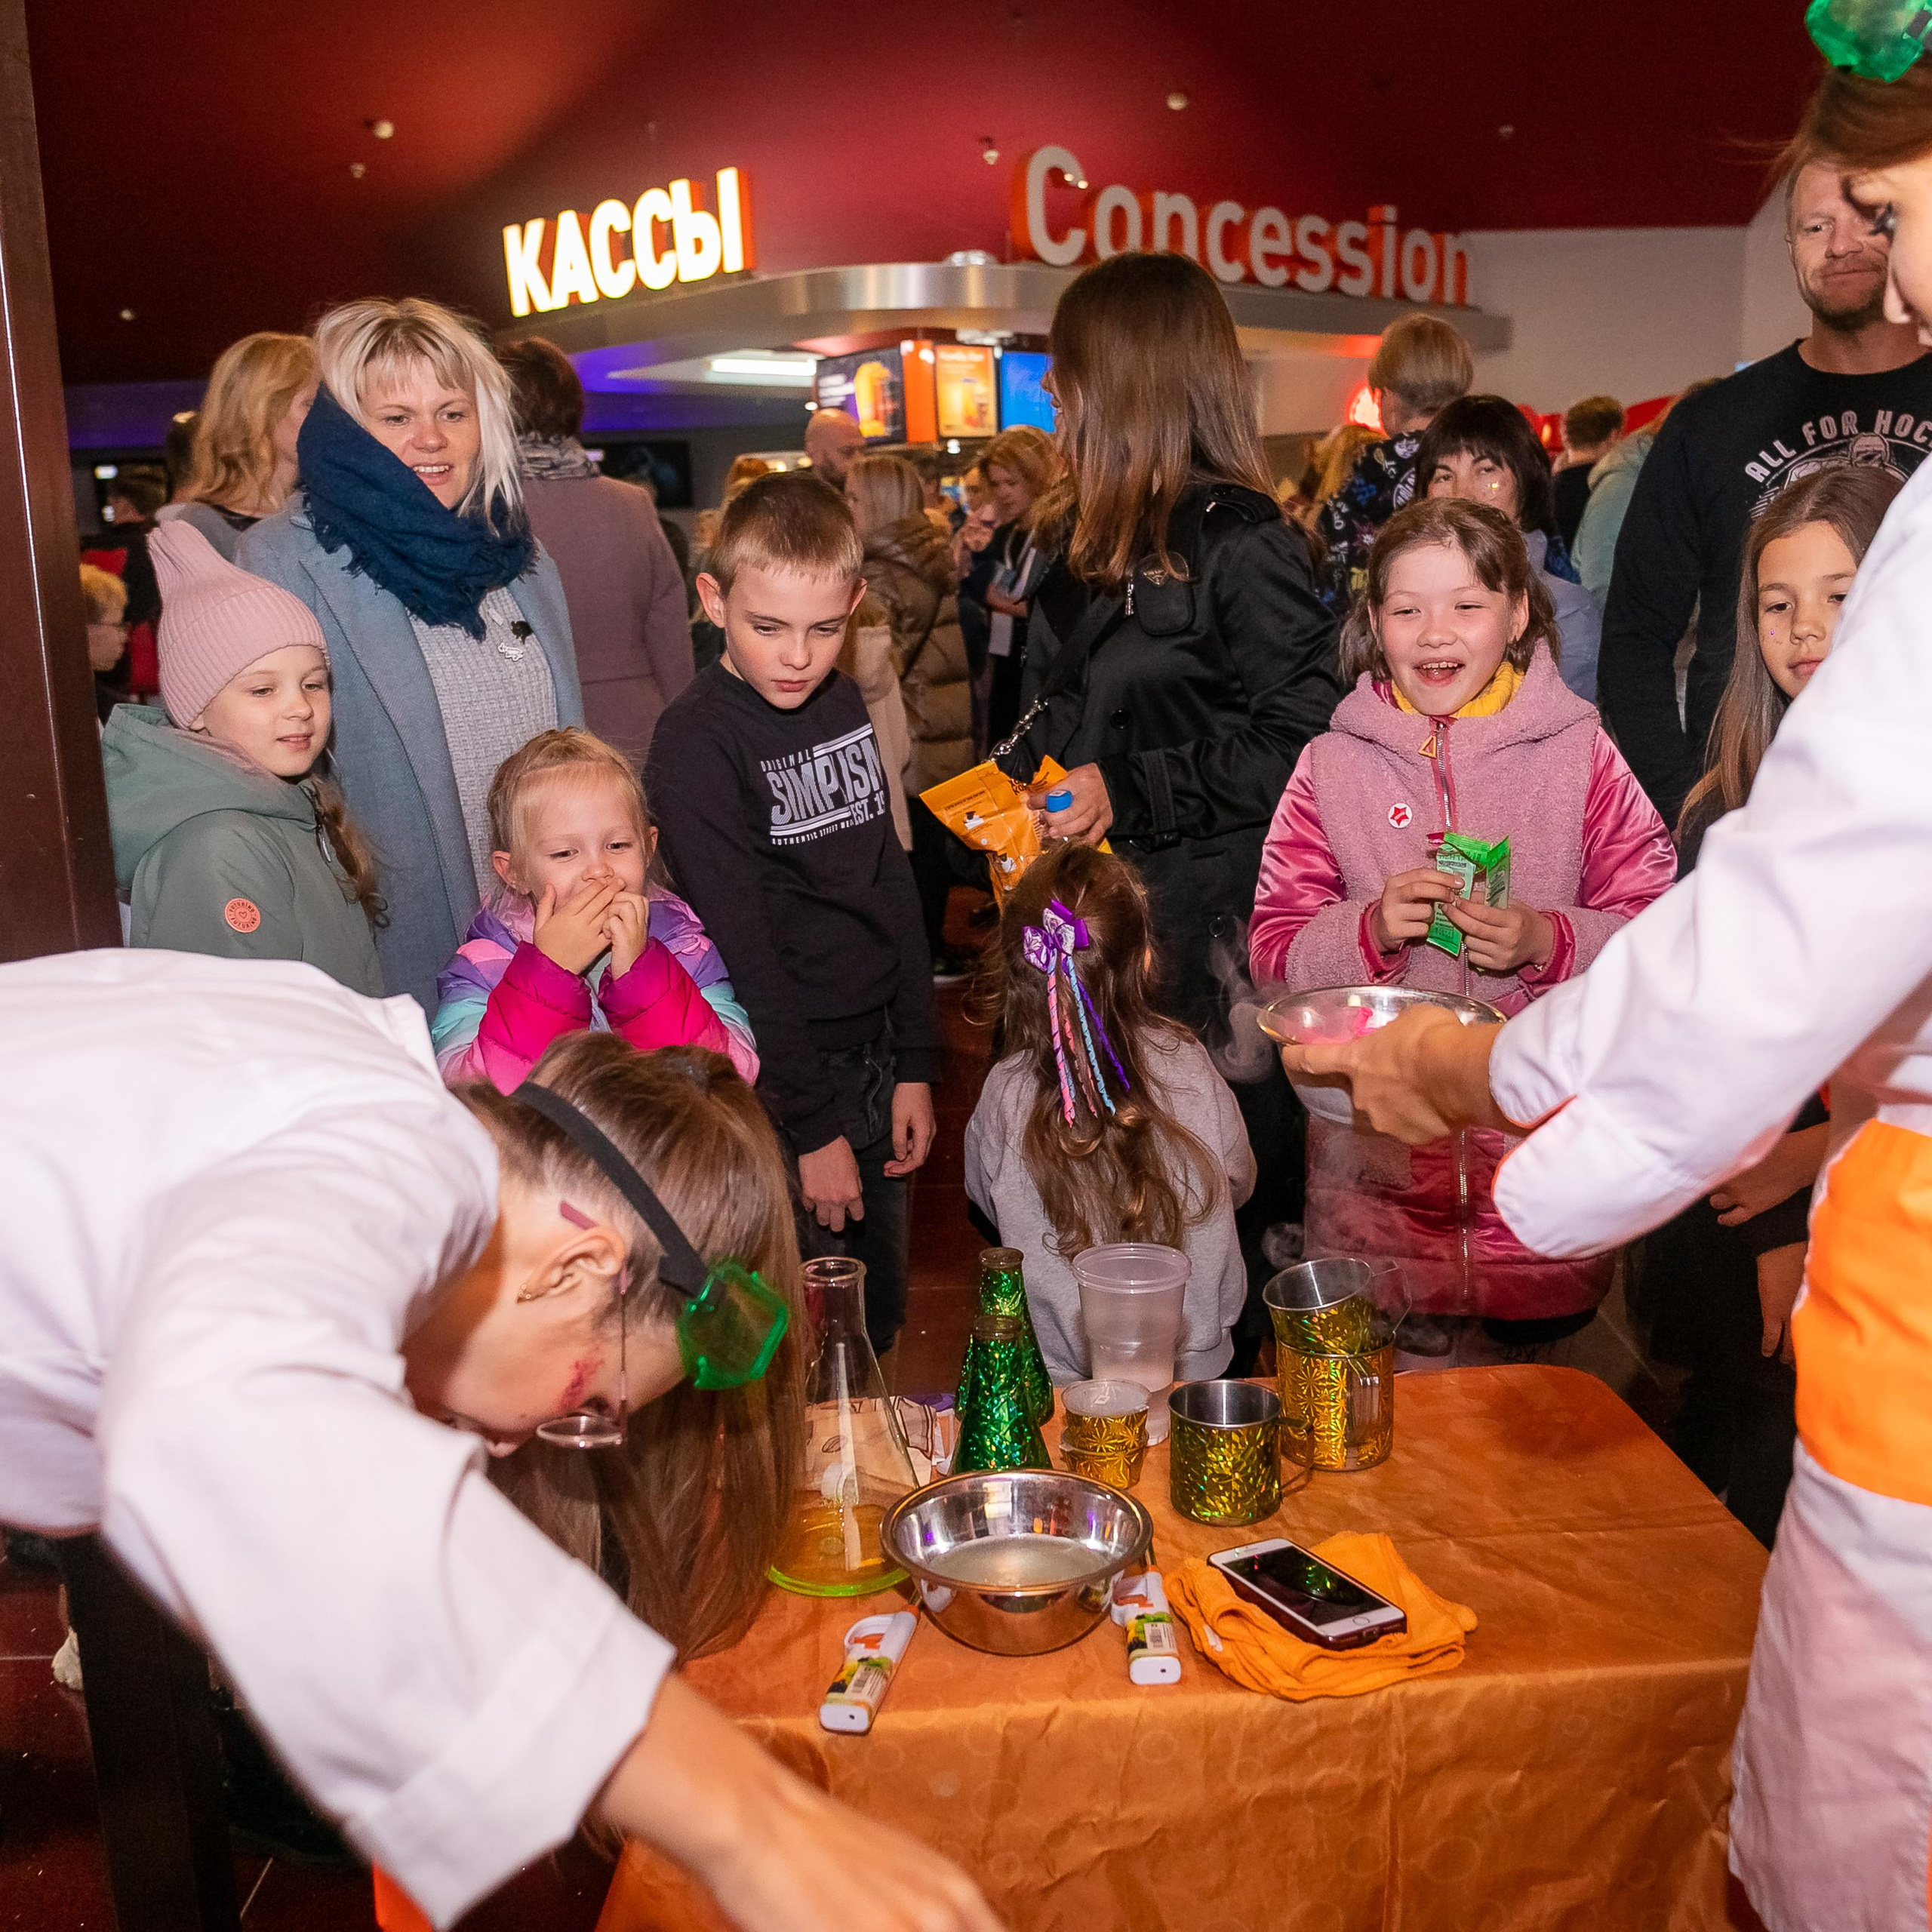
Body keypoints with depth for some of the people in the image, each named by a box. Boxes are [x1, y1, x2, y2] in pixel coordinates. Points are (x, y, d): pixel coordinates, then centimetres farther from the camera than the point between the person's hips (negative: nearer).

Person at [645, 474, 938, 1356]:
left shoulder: (846, 705, 7)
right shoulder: (696, 743, -14)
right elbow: (742, 952, -17)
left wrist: (916, 1064, 8)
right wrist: (814, 1126, -16)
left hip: (876, 1063, 7)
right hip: (778, 1085, -6)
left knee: (878, 1324, 17)